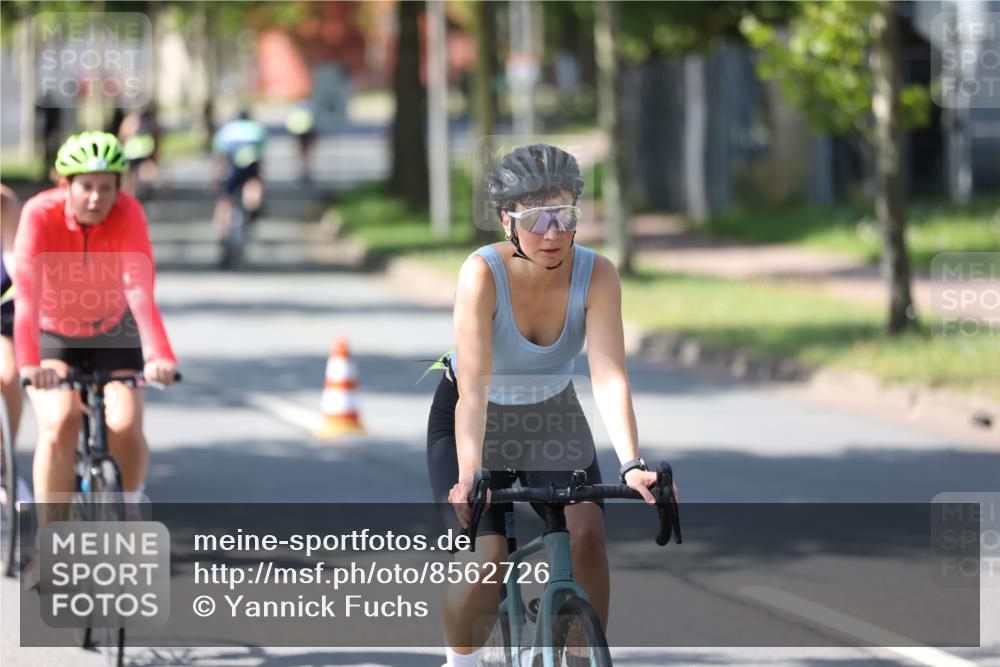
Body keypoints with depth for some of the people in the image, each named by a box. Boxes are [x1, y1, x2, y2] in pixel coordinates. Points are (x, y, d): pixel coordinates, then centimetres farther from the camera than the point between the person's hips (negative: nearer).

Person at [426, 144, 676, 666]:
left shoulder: (596, 274, -23)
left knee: (587, 534, -20)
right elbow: (474, 387, -36)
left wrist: (631, 464, -43)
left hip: (552, 418, 2)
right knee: (485, 562, -17)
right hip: (472, 422, -2)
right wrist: (469, 475, -48)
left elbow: (608, 374, -30)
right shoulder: (482, 273, -29)